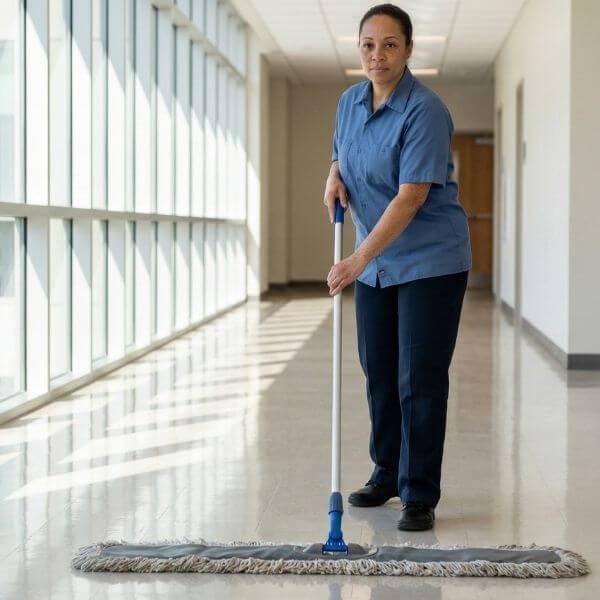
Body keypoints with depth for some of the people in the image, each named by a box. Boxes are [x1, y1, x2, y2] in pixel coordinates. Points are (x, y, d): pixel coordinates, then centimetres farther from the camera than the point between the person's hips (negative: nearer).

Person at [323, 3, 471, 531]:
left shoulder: (425, 110, -21)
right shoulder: (350, 101, 3)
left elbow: (411, 196, -27)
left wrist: (359, 260, -31)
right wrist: (335, 178, -3)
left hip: (431, 260, -7)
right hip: (376, 261, 7)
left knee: (420, 379, -6)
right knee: (379, 372, 13)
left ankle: (420, 496, 1)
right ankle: (388, 473, 28)